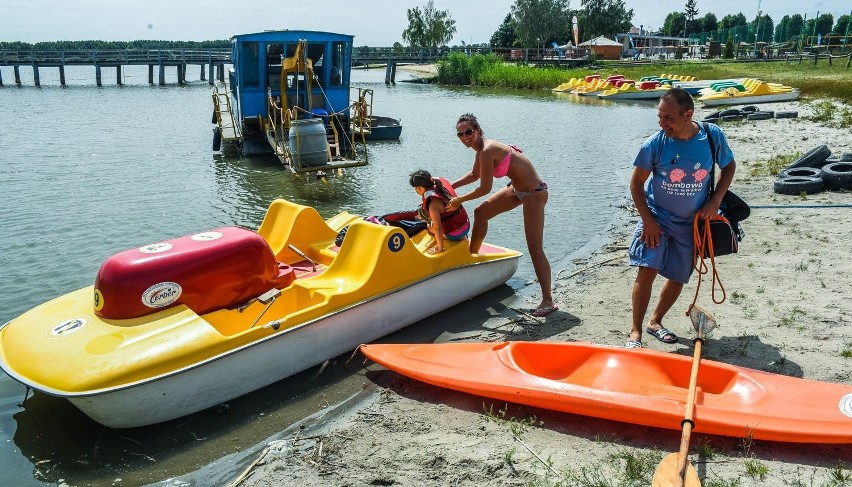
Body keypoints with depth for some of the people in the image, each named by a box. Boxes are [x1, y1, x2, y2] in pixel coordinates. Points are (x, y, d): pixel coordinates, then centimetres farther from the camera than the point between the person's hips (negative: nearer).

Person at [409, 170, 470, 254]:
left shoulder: (433, 203, -27)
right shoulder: (441, 182, -6)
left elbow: (438, 228, -27)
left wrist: (439, 248, -17)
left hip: (454, 234, -7)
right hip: (466, 226, 7)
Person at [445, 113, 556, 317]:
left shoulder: (487, 151, -25)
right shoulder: (482, 147, 4)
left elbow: (484, 189, -21)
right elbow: (474, 175, 22)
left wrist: (459, 200, -8)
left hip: (534, 193, -10)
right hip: (517, 188, 10)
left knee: (535, 248, -10)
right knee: (481, 212, 17)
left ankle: (548, 301, -5)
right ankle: (472, 256, 35)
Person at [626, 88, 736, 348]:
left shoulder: (713, 136, -12)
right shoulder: (655, 143, -17)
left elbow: (729, 166, 6)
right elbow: (636, 182, -7)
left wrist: (715, 201, -6)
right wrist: (647, 220, -13)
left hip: (692, 222, 3)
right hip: (657, 217, -3)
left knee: (678, 277, 10)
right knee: (647, 271, -16)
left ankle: (655, 322, 31)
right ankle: (635, 332, -7)